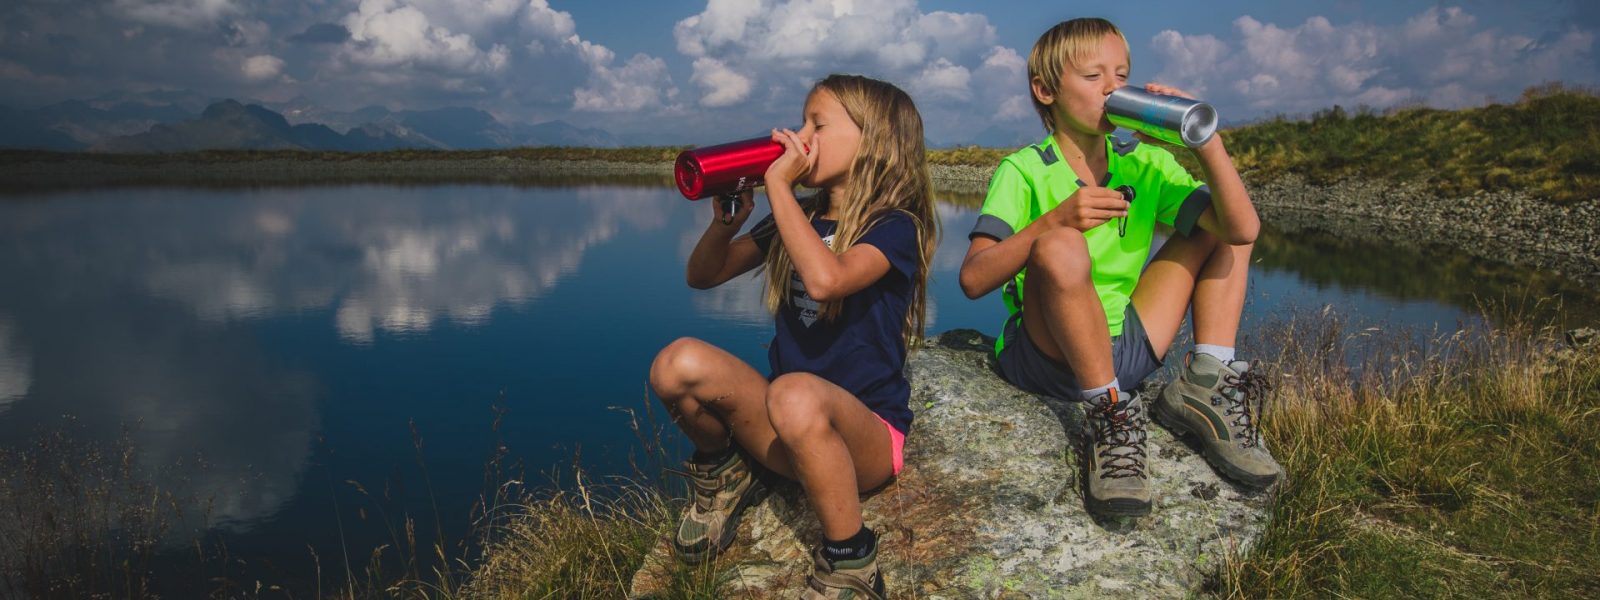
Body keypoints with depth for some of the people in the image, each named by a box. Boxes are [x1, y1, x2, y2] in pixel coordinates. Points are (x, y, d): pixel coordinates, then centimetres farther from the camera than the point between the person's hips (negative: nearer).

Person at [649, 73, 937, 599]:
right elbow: (703, 276, 12)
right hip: (793, 435, 5)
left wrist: (779, 185, -20)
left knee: (796, 395, -40)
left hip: (866, 433, -5)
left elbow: (825, 279, -30)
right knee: (680, 363, -21)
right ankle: (721, 473, 8)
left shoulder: (892, 227, -8)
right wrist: (729, 216, -6)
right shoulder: (797, 219, 10)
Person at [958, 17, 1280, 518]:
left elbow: (1243, 230, -8)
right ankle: (1110, 410, -19)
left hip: (1125, 350, 5)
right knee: (1061, 246, -34)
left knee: (1221, 226, 7)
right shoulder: (1024, 171, -7)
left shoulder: (1145, 165, 5)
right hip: (1045, 356, -5)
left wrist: (1206, 142, -17)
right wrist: (1054, 219, -31)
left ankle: (1207, 386, -4)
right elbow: (973, 280, -20)